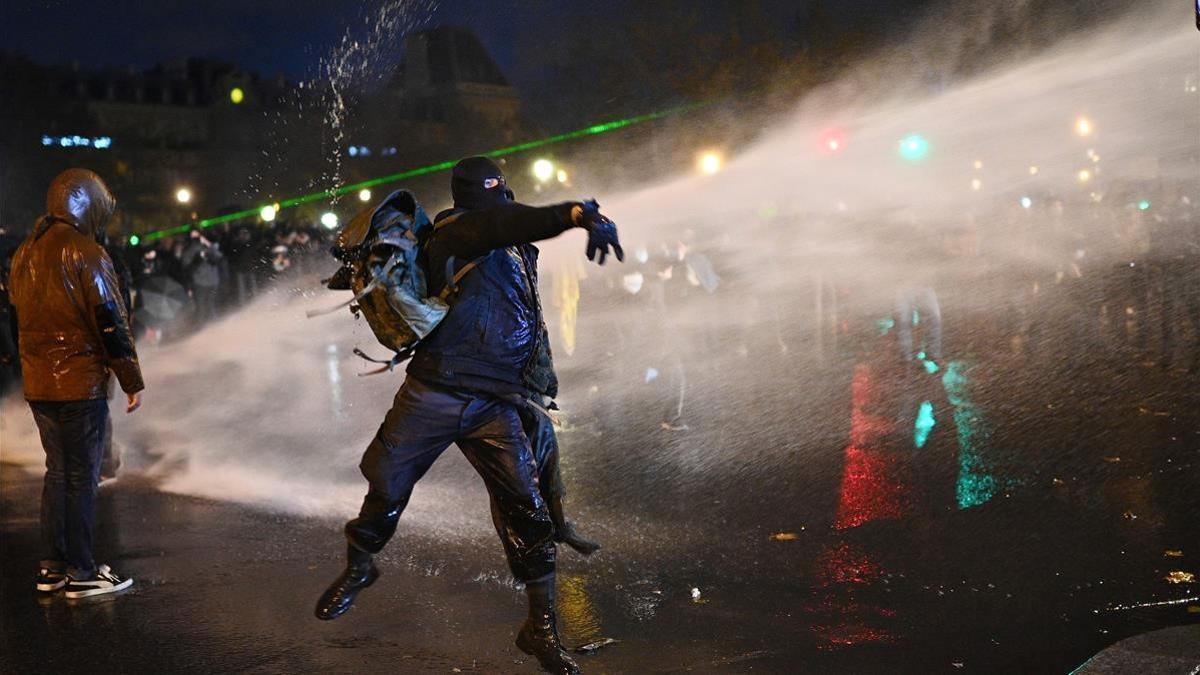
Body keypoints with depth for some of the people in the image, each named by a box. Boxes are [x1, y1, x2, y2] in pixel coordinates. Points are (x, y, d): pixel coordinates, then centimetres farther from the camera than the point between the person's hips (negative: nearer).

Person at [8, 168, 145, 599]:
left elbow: (20, 316, 19)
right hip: (80, 382, -8)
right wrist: (132, 381, -9)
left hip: (37, 384, 8)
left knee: (58, 470, 16)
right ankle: (81, 572, 5)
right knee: (81, 477, -1)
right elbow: (111, 322, -15)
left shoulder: (25, 253, 12)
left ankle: (53, 567, 20)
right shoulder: (86, 254, -14)